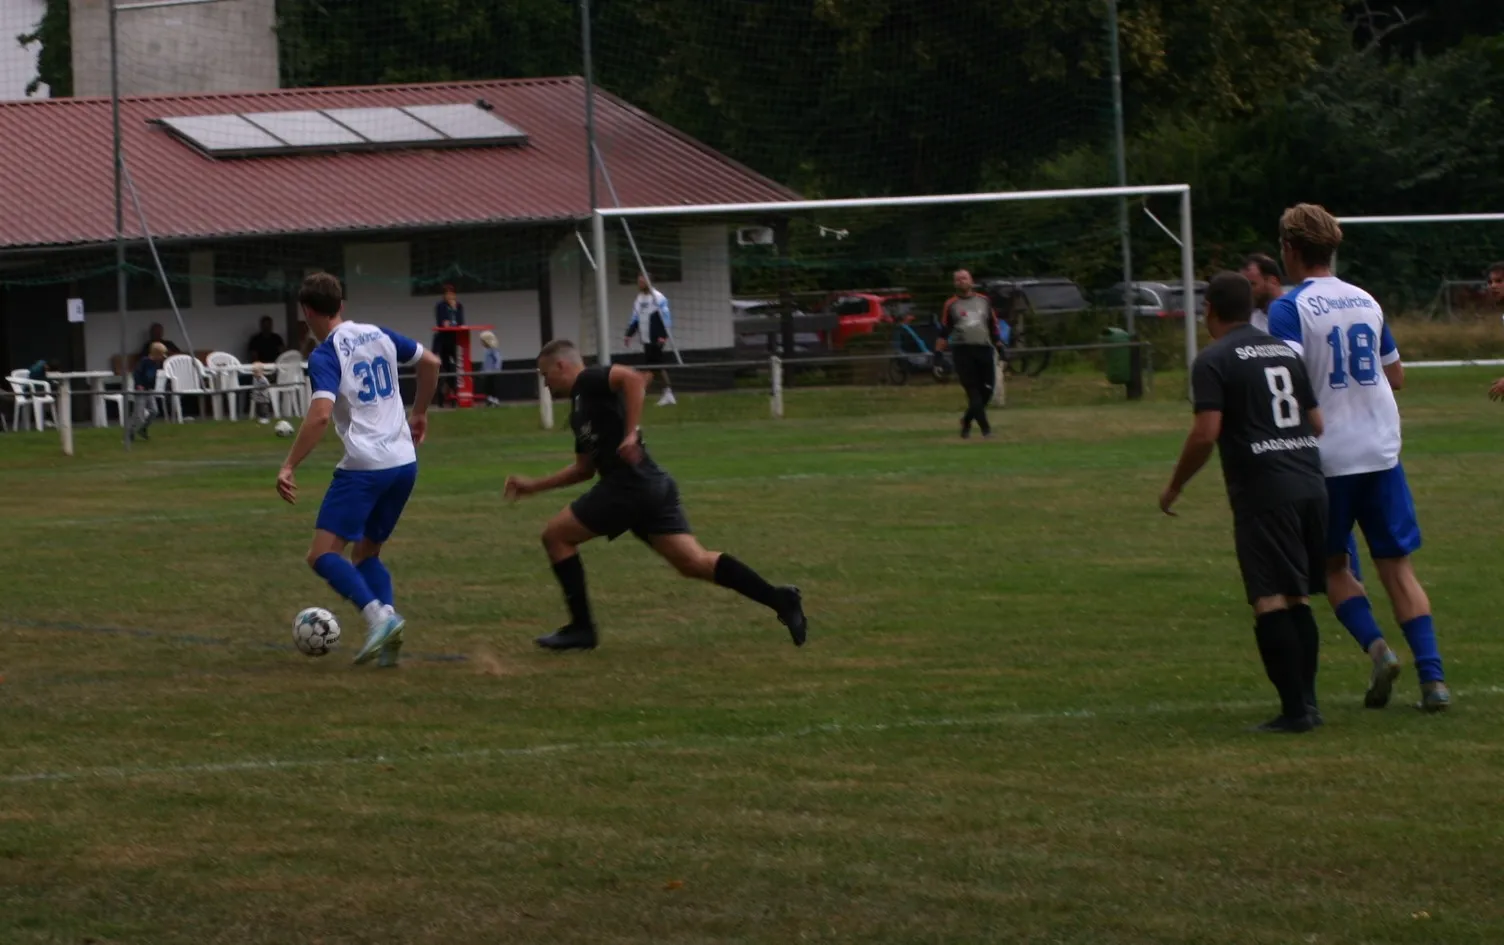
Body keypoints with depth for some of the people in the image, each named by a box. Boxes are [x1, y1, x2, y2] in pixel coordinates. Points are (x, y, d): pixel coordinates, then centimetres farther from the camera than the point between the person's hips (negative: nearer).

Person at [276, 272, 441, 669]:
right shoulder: (378, 335, 10)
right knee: (367, 552, 19)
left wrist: (289, 467, -20)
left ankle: (378, 616, -26)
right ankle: (387, 625, -3)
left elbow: (320, 414, -23)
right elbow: (430, 363, 20)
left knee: (323, 554, -6)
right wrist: (419, 414, 34)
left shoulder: (325, 356, -10)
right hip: (404, 462, 7)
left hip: (364, 467, -7)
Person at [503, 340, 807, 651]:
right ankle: (779, 600, -10)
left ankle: (581, 627, 6)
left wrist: (631, 434, -23)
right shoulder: (580, 411, 27)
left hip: (628, 485, -9)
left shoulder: (589, 381, -1)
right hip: (652, 486, 9)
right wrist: (534, 486, 35)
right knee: (693, 561, 0)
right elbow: (584, 469, 35)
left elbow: (633, 378, -20)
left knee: (556, 535, 4)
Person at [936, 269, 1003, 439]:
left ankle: (966, 421, 21)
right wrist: (939, 352, -1)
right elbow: (944, 330, 6)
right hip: (962, 351, -3)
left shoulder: (984, 301, 14)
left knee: (987, 391, 0)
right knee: (973, 391, -11)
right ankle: (985, 428, -14)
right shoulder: (951, 305, 7)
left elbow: (993, 325, 17)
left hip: (984, 349, 3)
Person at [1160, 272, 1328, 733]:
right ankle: (1307, 702, 12)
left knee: (1270, 600, -6)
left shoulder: (1213, 361, -4)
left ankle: (1294, 708, -11)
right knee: (1297, 598, 14)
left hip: (1263, 491, -7)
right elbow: (1317, 422, 19)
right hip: (1310, 483, 7)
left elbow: (1206, 433, -13)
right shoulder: (1285, 353, 17)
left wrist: (1174, 487, 0)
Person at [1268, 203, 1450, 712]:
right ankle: (1432, 676, -5)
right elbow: (1396, 377, 17)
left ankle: (1376, 647, -9)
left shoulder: (1289, 309, -8)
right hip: (1382, 451, 4)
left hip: (1327, 456, -4)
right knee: (1396, 565, 6)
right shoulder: (1366, 302, 10)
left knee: (1333, 566, 13)